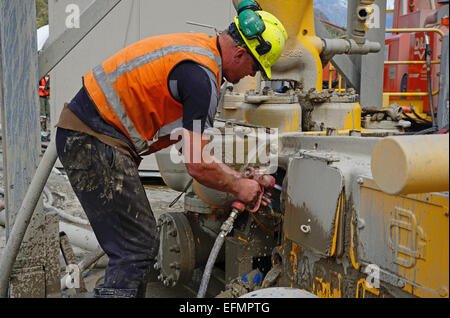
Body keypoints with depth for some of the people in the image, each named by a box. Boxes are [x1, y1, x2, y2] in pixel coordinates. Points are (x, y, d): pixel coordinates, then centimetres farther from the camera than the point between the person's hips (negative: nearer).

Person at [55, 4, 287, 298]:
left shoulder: (198, 48, 14)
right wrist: (238, 187, 2)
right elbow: (198, 166, -16)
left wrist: (239, 179, 17)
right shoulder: (201, 75, -18)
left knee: (143, 242, 14)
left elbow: (195, 147, 18)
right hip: (96, 144, -10)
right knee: (137, 248, -7)